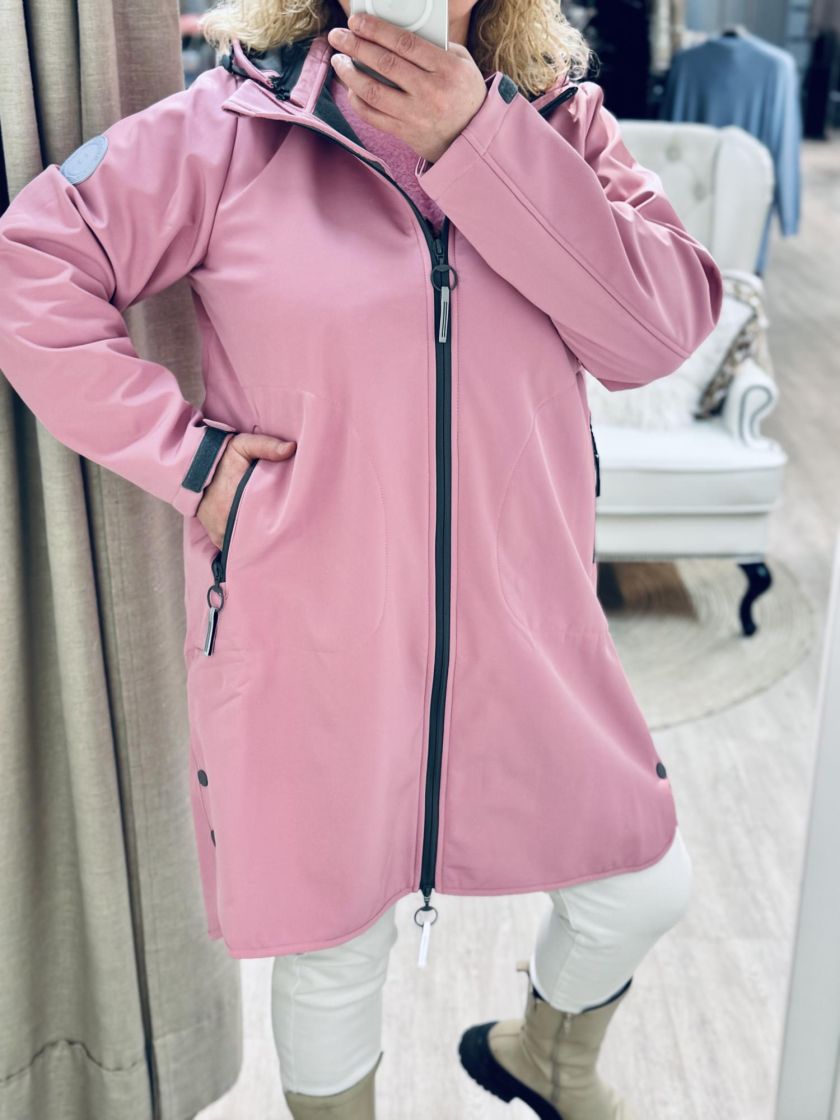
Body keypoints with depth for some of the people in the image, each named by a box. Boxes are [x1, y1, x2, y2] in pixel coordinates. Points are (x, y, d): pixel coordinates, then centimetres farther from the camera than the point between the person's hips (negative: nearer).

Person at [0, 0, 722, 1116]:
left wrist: (482, 143, -20)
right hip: (311, 643, -3)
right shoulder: (229, 128, -8)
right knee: (334, 949, 16)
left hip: (524, 627, 4)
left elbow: (662, 331, -13)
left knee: (645, 890, 17)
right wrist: (182, 448, -11)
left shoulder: (561, 118, 1)